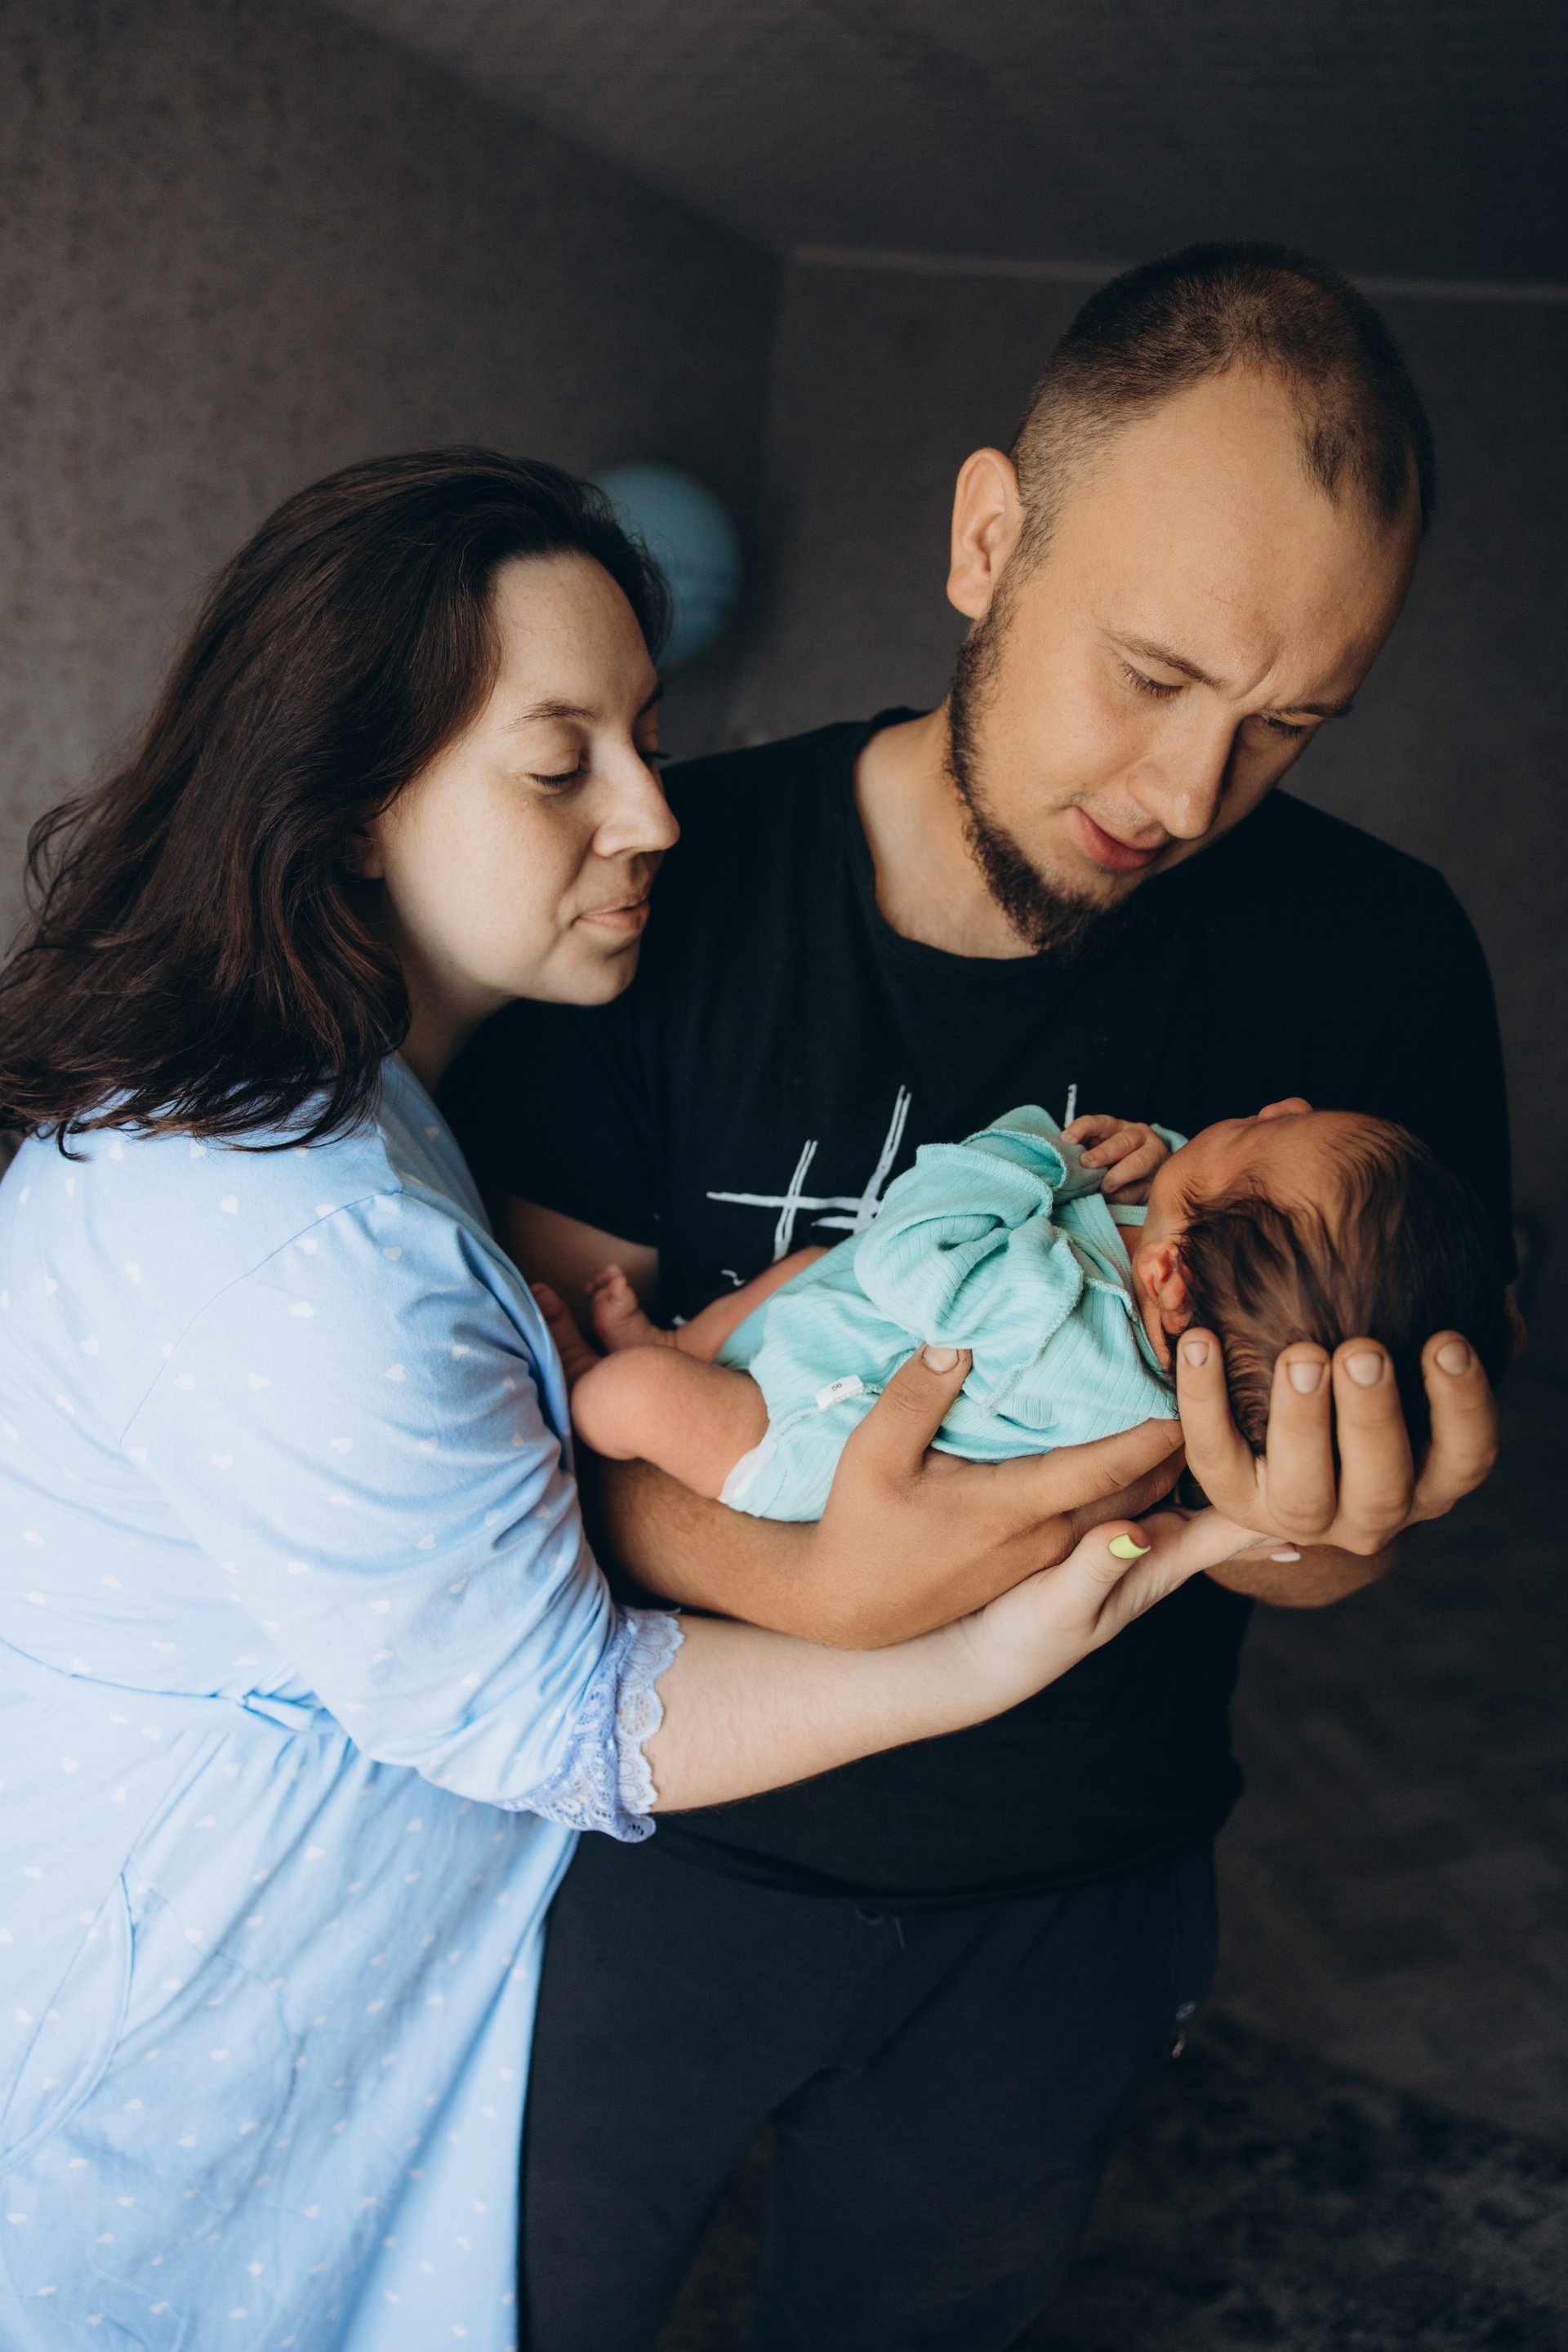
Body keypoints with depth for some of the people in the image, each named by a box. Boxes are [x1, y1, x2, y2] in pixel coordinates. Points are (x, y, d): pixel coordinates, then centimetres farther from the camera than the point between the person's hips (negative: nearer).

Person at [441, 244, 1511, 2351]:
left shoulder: (1374, 964, -14)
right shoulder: (673, 886, -18)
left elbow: (1372, 1500, -9)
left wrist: (1316, 1529, -35)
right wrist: (839, 1580, -38)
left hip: (1069, 1901, 1)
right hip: (668, 1842, -1)